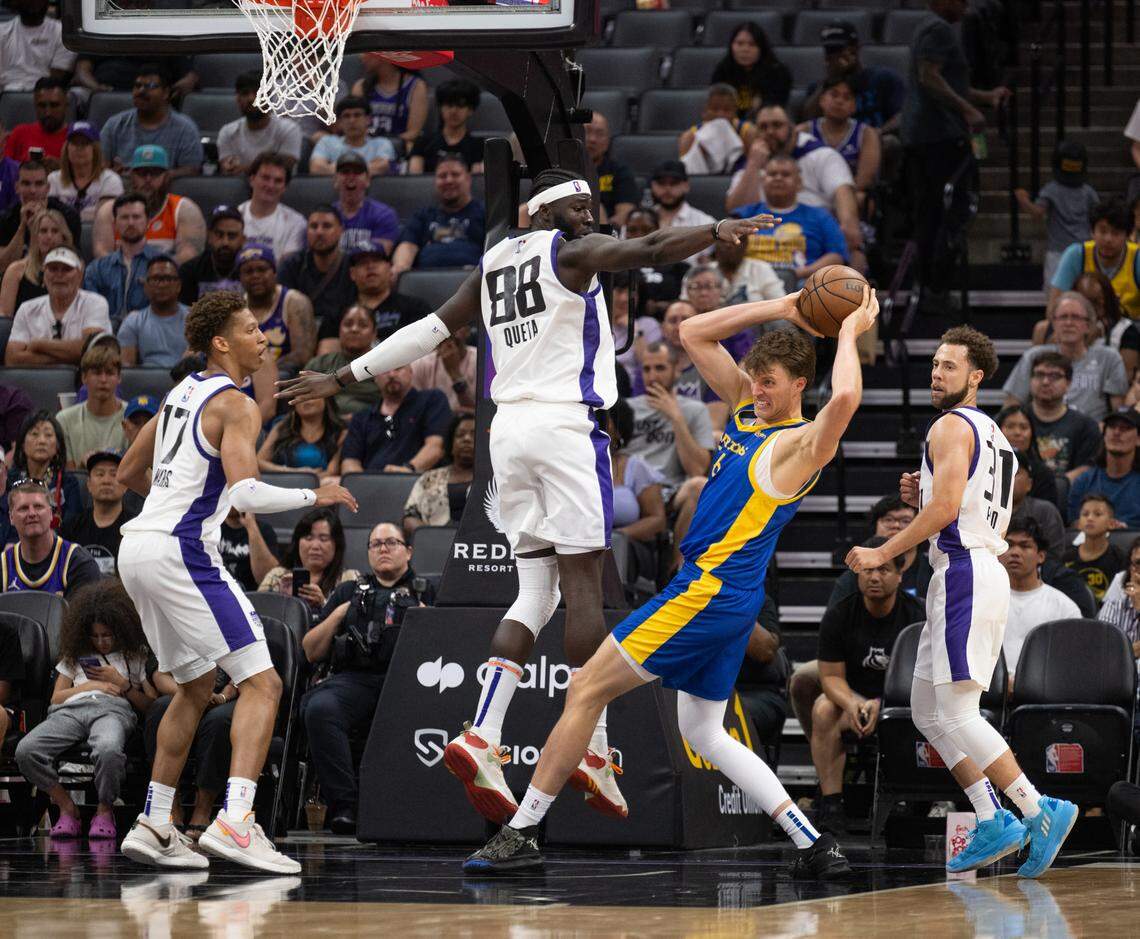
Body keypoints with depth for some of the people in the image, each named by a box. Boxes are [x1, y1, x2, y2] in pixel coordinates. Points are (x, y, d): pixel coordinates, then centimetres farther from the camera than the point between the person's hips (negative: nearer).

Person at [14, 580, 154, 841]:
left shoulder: (136, 657, 22)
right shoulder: (75, 657, 32)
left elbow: (150, 706, 14)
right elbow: (56, 697, 24)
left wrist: (121, 683, 4)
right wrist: (91, 686, 10)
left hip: (113, 710, -3)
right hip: (70, 709, 3)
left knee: (109, 750, -44)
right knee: (26, 751, -30)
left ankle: (105, 810, -15)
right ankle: (66, 807, -10)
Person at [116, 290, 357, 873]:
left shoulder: (183, 393, 18)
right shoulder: (236, 405, -9)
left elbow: (128, 474, 28)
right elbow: (246, 492, -23)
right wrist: (314, 497, -12)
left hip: (137, 547, 9)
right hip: (179, 551, -9)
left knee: (196, 686, 22)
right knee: (260, 683, -9)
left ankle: (153, 825, 19)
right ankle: (234, 822, -24)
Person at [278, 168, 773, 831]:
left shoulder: (492, 265, 18)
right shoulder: (570, 251, 0)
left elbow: (427, 331, 19)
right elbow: (647, 251, -17)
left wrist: (344, 378, 25)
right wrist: (718, 232, -22)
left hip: (509, 428, 7)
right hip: (566, 425, -7)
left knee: (536, 592, 7)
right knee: (583, 583, -4)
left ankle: (482, 737, -9)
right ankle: (593, 747, -5)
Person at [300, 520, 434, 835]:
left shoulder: (427, 593, 25)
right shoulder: (349, 593, 29)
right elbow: (311, 652, 23)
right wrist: (336, 617, 11)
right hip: (356, 678, 2)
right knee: (319, 708, -33)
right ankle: (343, 804, -32)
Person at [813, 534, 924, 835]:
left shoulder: (916, 617, -8)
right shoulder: (838, 616, -4)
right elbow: (831, 676, -5)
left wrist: (880, 705, -30)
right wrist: (852, 704, -29)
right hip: (853, 696, 1)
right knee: (824, 709, -31)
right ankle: (830, 804, -32)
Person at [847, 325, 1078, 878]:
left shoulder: (951, 427, -9)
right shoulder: (994, 435, 22)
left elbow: (945, 508, -20)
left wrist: (882, 553, -13)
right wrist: (921, 496, 16)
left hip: (963, 575, -10)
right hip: (988, 569, 10)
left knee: (956, 714, -13)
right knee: (928, 712, 12)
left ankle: (1038, 811, -18)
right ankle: (992, 823, 6)